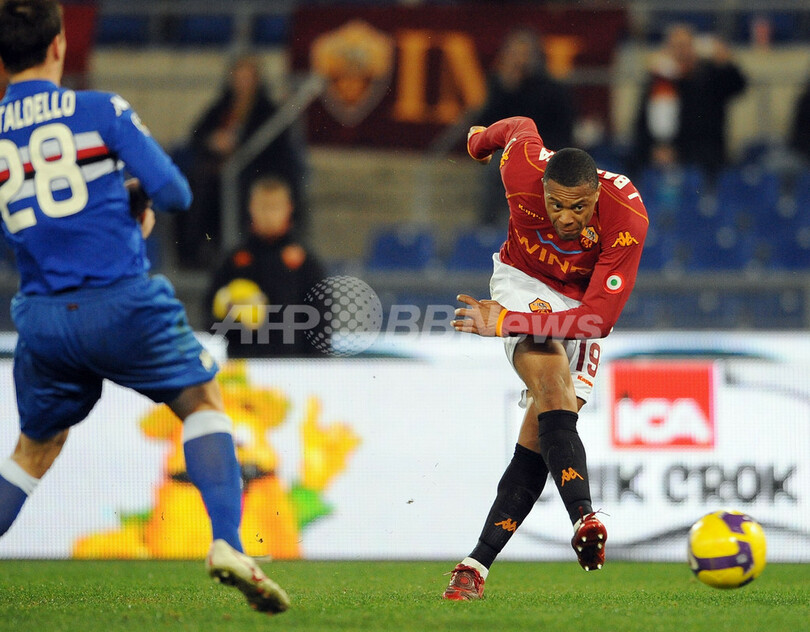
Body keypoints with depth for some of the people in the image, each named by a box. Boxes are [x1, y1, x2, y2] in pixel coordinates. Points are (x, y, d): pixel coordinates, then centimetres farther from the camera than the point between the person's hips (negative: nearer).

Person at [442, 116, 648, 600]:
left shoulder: (627, 219, -31)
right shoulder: (523, 169, -27)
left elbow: (601, 317, -32)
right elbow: (520, 127, 0)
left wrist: (507, 323, -36)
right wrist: (483, 138, 24)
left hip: (581, 304, 1)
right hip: (524, 281, -1)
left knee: (540, 434, -11)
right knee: (551, 380, -30)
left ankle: (478, 564, -8)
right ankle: (583, 517, -47)